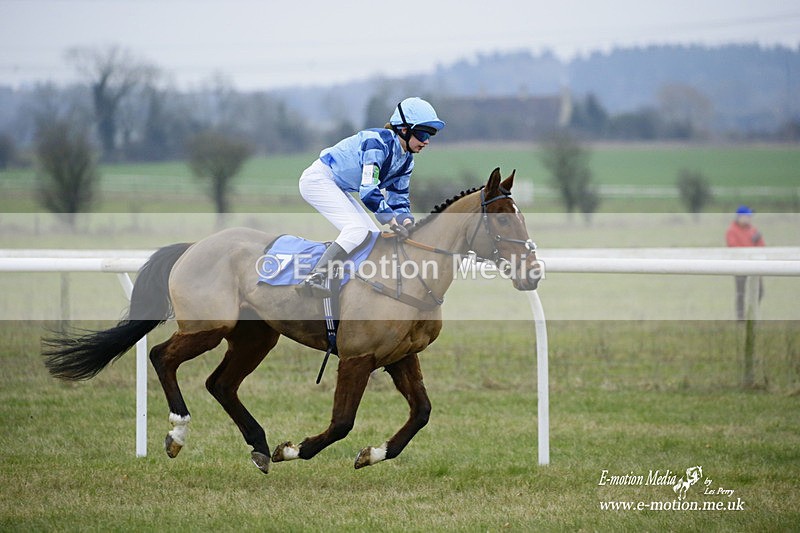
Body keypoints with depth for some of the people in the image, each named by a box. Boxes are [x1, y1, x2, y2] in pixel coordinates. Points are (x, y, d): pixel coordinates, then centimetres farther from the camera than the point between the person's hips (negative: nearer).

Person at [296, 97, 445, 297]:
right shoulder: (378, 142, -25)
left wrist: (406, 221, -14)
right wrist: (393, 222, -34)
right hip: (318, 180, -10)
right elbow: (368, 191, -31)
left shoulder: (405, 160, 4)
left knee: (372, 236, 5)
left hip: (338, 189, 10)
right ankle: (314, 279, -33)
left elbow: (398, 199, 7)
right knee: (357, 228, -25)